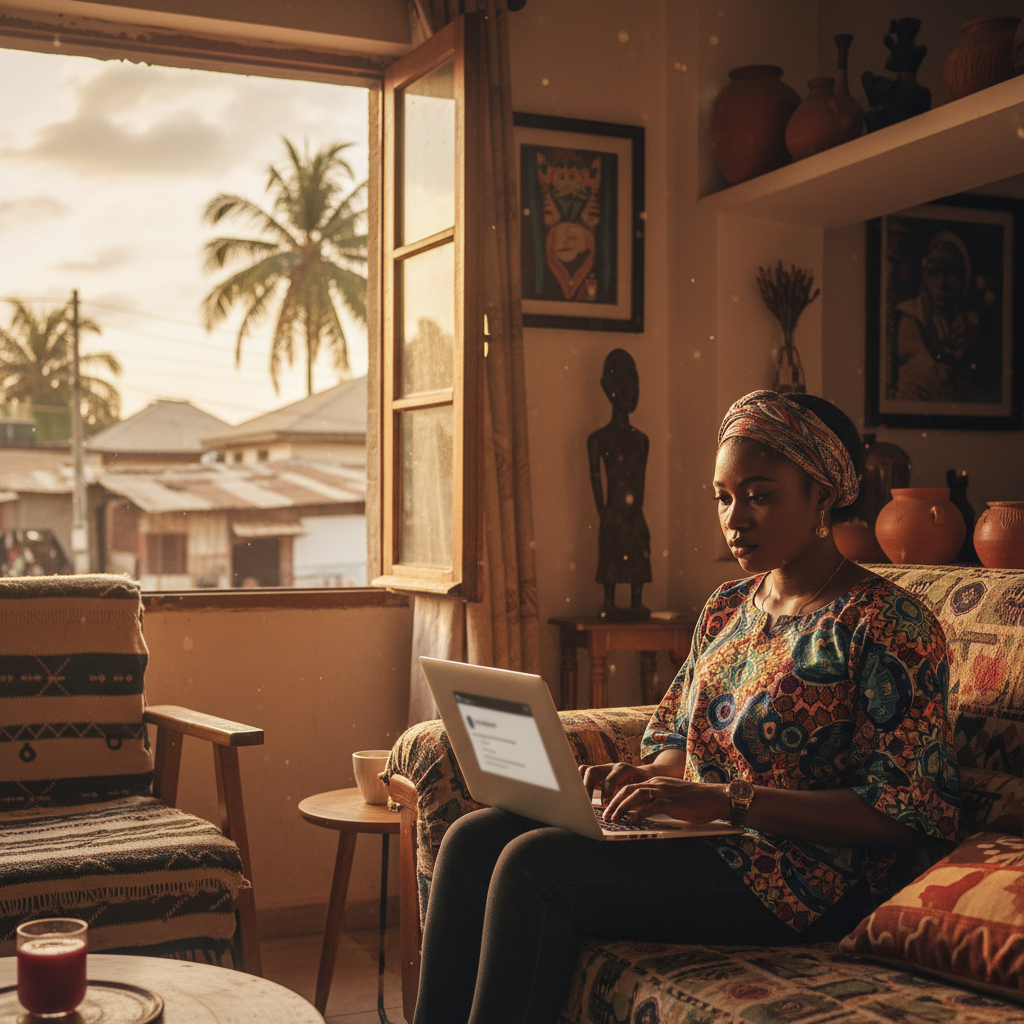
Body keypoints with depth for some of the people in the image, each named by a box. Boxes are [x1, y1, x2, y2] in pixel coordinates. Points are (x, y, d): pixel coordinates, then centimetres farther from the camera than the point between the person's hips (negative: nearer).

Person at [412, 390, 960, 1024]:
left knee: (534, 863, -25)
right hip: (698, 834, 8)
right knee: (475, 837, -10)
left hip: (799, 872, -8)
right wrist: (644, 778, -2)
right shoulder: (727, 608, 14)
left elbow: (902, 812, -16)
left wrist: (725, 799, -22)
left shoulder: (890, 624, -9)